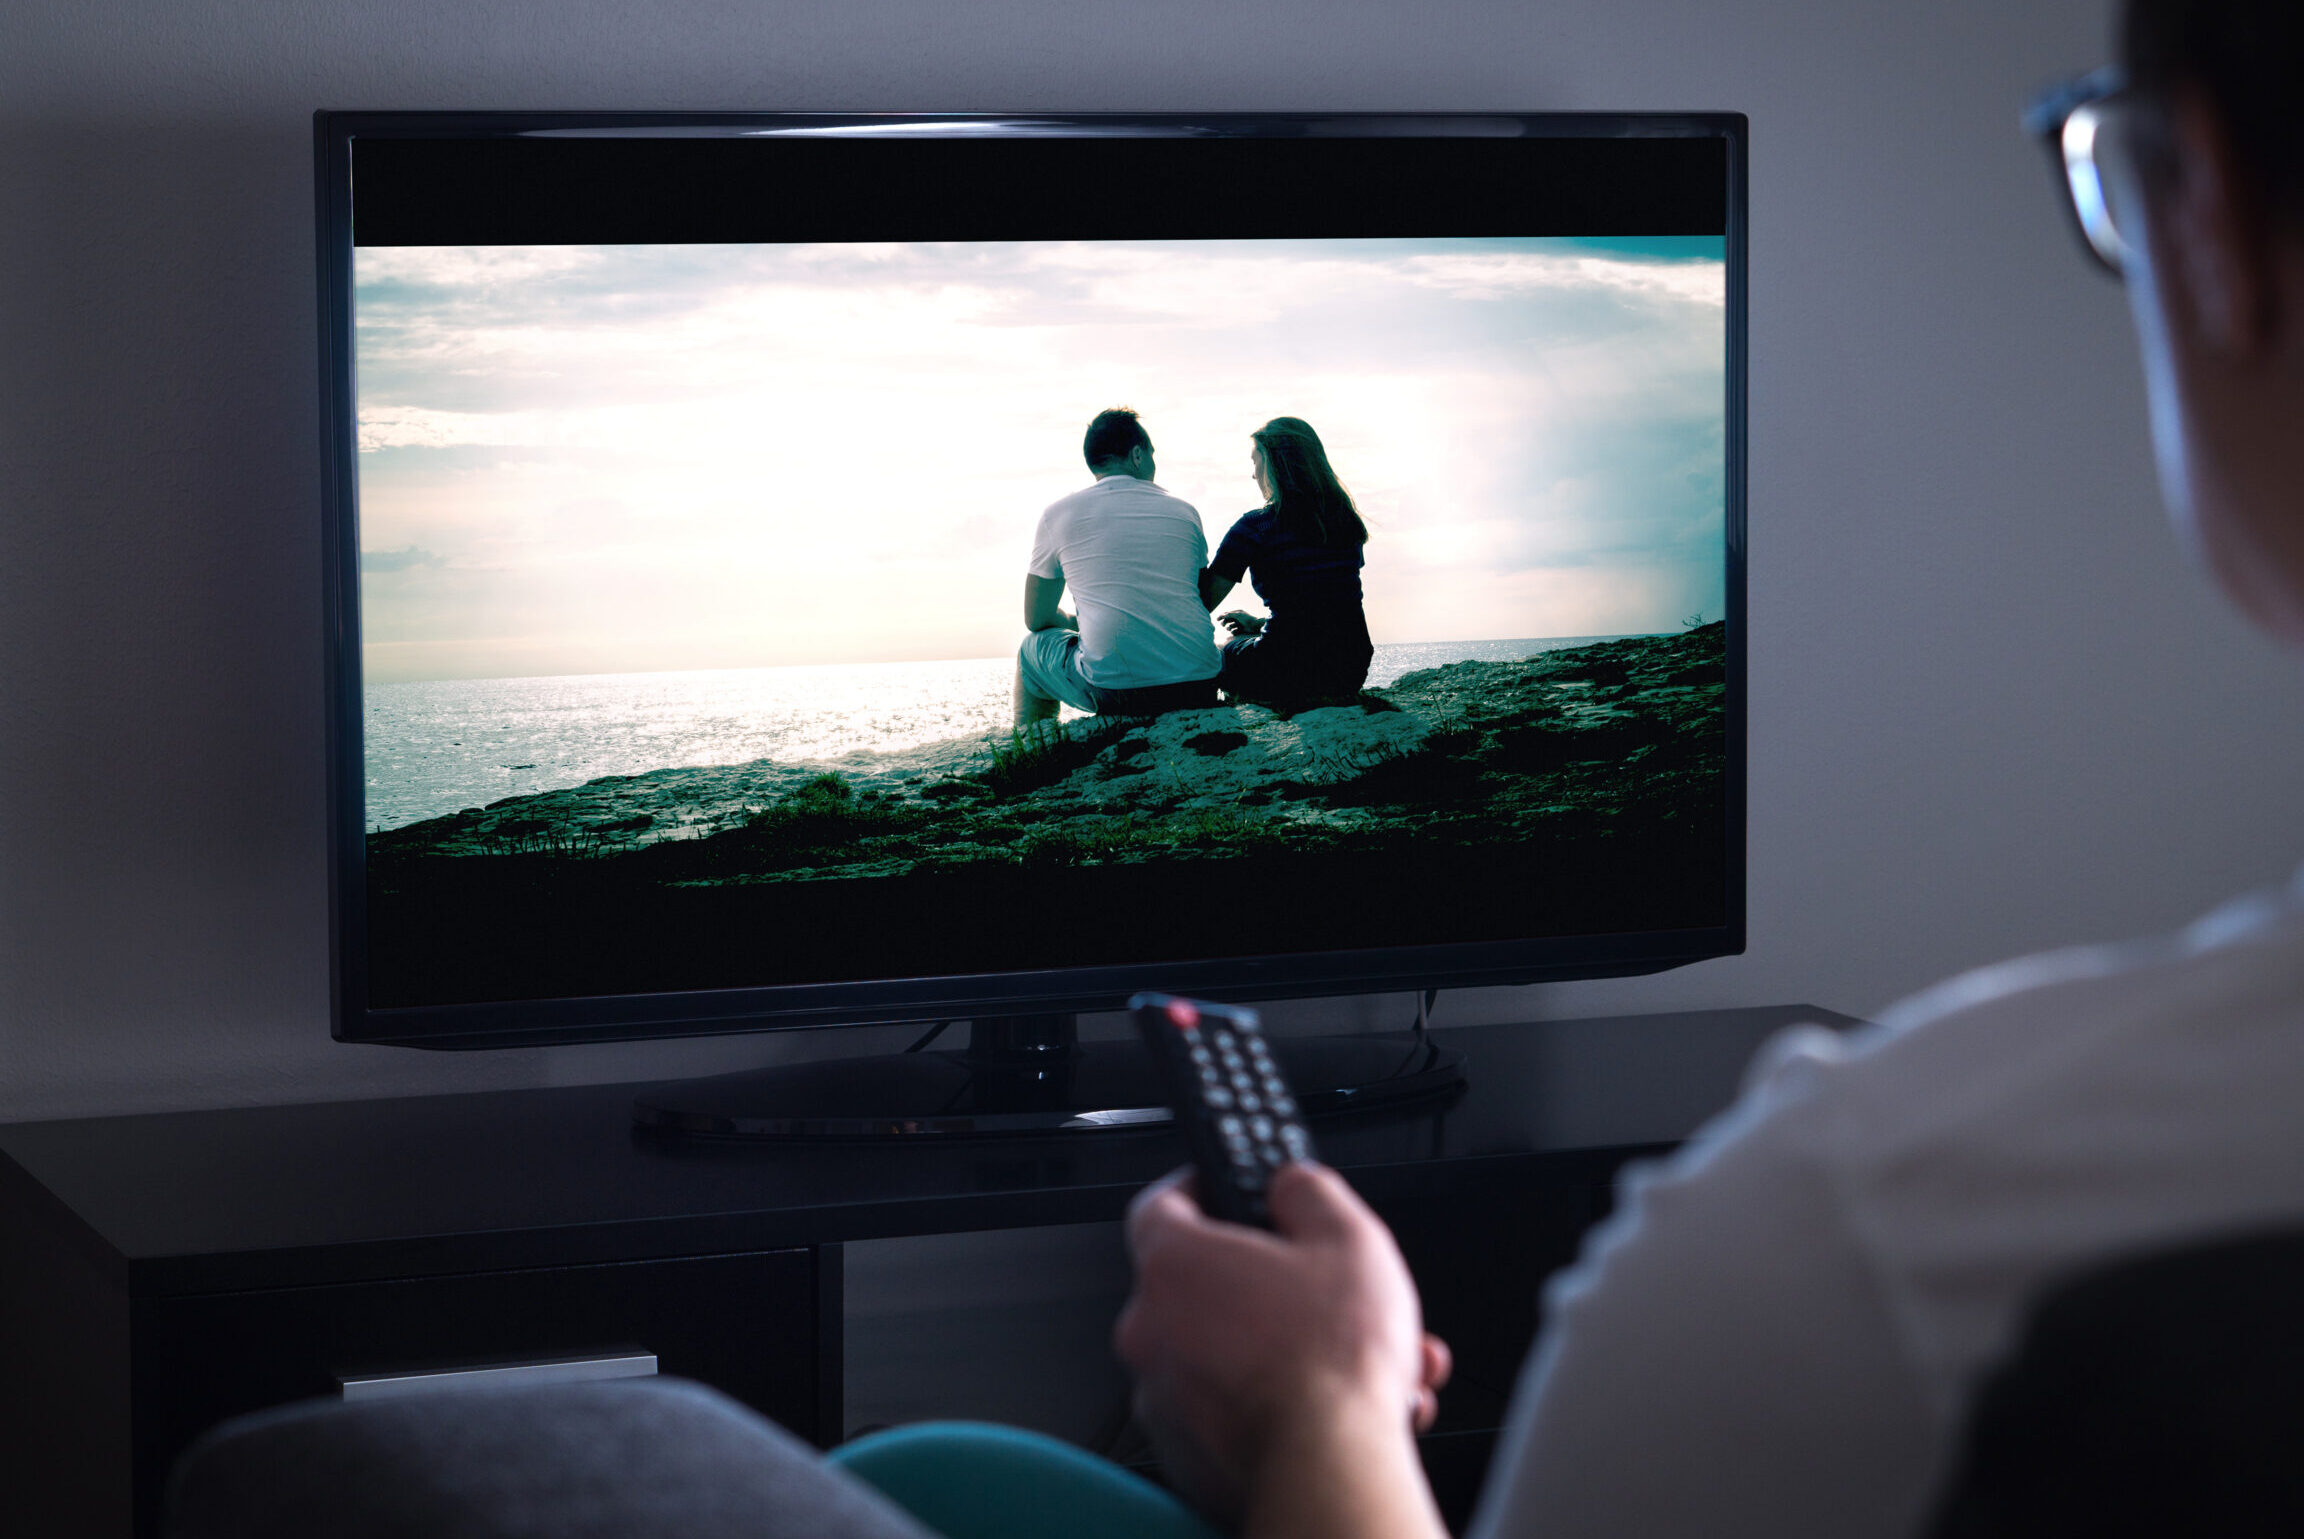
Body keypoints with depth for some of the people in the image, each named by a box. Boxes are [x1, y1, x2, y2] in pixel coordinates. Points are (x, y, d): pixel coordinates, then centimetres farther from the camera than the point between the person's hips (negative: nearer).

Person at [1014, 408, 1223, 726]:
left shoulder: (1058, 514, 5)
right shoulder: (1184, 512, 12)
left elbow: (1036, 619, 14)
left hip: (1115, 694, -2)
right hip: (1199, 689, 3)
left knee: (1032, 650, 27)